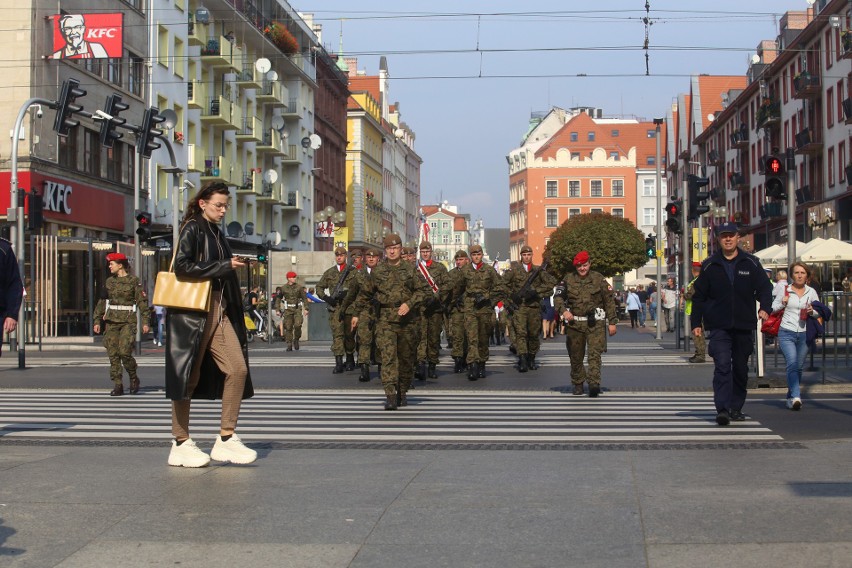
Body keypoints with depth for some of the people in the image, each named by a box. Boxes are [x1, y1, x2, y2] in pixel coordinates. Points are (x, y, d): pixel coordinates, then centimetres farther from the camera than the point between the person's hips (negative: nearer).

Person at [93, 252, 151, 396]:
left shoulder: (133, 281, -2)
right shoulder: (109, 281, 11)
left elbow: (142, 301, -3)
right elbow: (102, 302, 16)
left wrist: (145, 321, -9)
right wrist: (97, 320, 11)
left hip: (128, 321, -5)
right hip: (111, 321, 5)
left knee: (125, 352, -14)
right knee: (113, 354, 0)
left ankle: (134, 378, 10)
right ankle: (118, 386, 5)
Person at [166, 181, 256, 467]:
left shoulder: (217, 233, 20)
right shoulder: (192, 228, -4)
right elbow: (182, 265, -17)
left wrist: (233, 266, 8)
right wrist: (224, 267, -14)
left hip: (219, 311, 8)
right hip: (193, 310, -8)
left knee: (238, 368, -5)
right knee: (189, 376, -1)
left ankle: (226, 439, 1)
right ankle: (181, 444, 8)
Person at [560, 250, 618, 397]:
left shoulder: (598, 279, 3)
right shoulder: (568, 279, 6)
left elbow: (609, 301, 6)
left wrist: (612, 322, 3)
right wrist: (564, 311, -5)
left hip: (594, 323, -2)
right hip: (574, 323, 2)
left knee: (594, 353, -17)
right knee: (576, 357, 8)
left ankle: (594, 384, -23)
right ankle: (578, 384, 24)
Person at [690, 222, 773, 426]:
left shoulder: (751, 263, 5)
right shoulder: (709, 266, 5)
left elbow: (764, 287, 5)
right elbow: (699, 296, 8)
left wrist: (765, 308, -15)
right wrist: (696, 323, 4)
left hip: (744, 326, 2)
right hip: (719, 327, -2)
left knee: (741, 369, 11)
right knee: (722, 366, -15)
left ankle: (736, 408, 24)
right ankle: (722, 409, -19)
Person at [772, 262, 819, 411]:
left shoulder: (811, 292, 7)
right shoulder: (784, 290, 2)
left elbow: (820, 312, 14)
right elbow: (773, 308, 8)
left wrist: (812, 312, -7)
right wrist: (782, 303, -11)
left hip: (804, 334, 3)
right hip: (786, 333, -3)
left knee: (799, 366, 9)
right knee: (792, 363, -18)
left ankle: (791, 396, 25)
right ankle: (796, 397, -28)